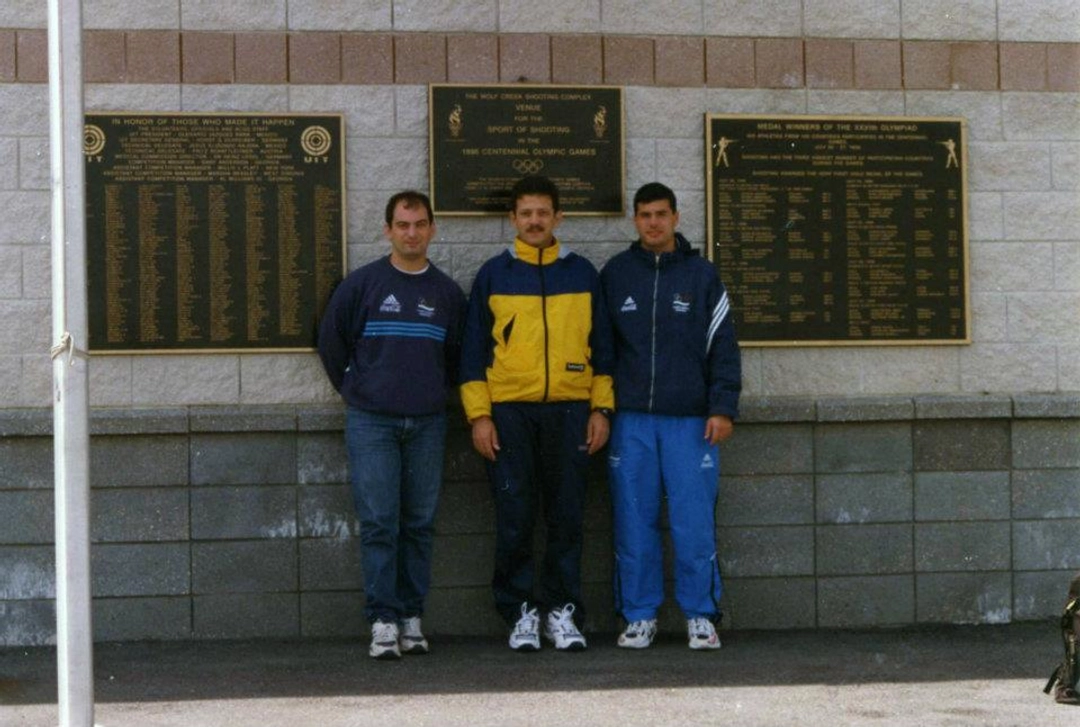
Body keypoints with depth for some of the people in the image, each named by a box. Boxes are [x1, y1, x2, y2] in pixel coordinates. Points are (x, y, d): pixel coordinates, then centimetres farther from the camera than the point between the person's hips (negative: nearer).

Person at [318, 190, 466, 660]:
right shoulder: (362, 284, 0)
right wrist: (353, 390, 10)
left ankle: (411, 616, 11)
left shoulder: (447, 292, 8)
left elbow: (457, 353, 18)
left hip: (427, 424, 2)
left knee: (419, 524, 4)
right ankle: (383, 621, -4)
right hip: (371, 423, -2)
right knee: (378, 524, -6)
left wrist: (436, 392, 11)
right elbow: (331, 340, 9)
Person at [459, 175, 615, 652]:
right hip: (509, 411, -1)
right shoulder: (493, 275, 7)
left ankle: (562, 609, 11)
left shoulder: (582, 274, 10)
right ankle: (520, 612, 8)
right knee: (515, 518, -1)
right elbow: (474, 349, 5)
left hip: (569, 410, 1)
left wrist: (601, 408, 4)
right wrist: (479, 414, -3)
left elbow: (600, 345, 12)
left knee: (566, 516, 2)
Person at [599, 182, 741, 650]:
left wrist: (722, 407, -2)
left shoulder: (701, 275, 8)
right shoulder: (614, 274, 10)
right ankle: (639, 616, 10)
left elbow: (723, 345, 7)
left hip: (689, 419, -1)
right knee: (634, 523, 1)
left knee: (694, 522, -4)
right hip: (630, 419, 1)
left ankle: (700, 616, 5)